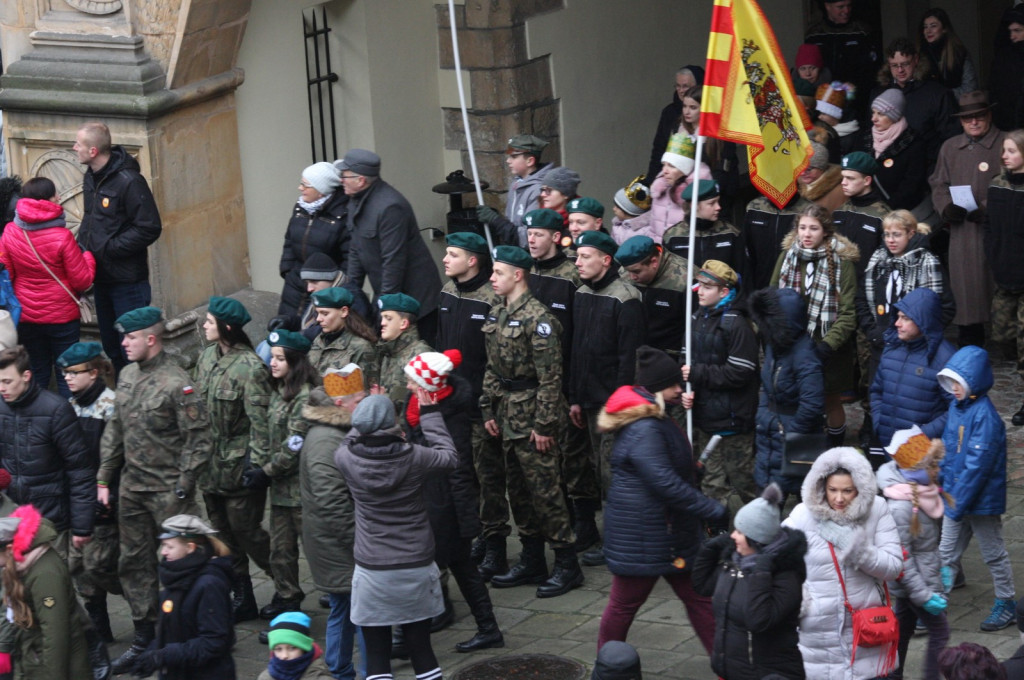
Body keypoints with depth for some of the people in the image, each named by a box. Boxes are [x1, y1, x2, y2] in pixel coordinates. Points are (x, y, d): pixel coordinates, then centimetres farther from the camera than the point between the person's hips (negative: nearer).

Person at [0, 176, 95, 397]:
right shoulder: (62, 237, -20)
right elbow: (82, 280, -12)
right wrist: (88, 257, 6)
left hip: (26, 317, 4)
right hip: (62, 316, -4)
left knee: (38, 373, 17)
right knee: (66, 375, 8)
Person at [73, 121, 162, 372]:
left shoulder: (128, 181, -20)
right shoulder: (91, 177, 7)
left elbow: (149, 229, -21)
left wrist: (108, 248, -20)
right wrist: (83, 243, 3)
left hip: (127, 280, -9)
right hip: (101, 277, 9)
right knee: (111, 346, 18)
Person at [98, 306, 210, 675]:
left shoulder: (176, 384, -17)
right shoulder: (127, 375, 7)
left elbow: (199, 441, -16)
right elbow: (115, 429, 15)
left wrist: (182, 491, -16)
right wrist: (104, 478, 11)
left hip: (168, 490, -8)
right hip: (132, 487, 8)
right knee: (133, 562, 13)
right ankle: (144, 637, 24)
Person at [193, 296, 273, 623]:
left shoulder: (250, 367, -18)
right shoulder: (207, 357, 6)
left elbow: (259, 421, -19)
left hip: (238, 463, -8)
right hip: (210, 463, 8)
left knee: (245, 531, -2)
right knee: (224, 534, 14)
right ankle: (241, 599, 25)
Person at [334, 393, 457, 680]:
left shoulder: (346, 459, -12)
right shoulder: (413, 457, -14)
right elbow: (450, 456, 6)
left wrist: (367, 420, 22)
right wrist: (429, 414, 13)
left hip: (372, 570, -1)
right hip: (416, 569, 1)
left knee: (376, 654, 5)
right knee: (421, 649, 11)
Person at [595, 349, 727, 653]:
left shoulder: (654, 421, 11)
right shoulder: (643, 430, -25)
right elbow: (666, 484, -29)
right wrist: (713, 511, -25)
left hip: (669, 533, 11)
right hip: (641, 534, -11)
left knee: (697, 595, 10)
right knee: (625, 602, 5)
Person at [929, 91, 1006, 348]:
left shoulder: (1005, 145, -2)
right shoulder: (950, 148, 15)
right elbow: (938, 184, 16)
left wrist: (988, 209, -18)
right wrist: (946, 207, -5)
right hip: (962, 230, 4)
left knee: (996, 286, -3)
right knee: (965, 285, 5)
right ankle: (969, 339, 15)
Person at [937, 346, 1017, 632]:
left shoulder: (985, 415, -23)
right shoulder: (956, 405, 2)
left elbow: (978, 463, -25)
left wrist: (959, 501, -23)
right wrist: (945, 487, 10)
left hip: (982, 499, -8)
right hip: (956, 495, 8)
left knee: (994, 554, 10)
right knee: (946, 553, 12)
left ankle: (1006, 605, 25)